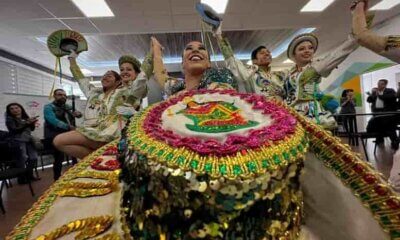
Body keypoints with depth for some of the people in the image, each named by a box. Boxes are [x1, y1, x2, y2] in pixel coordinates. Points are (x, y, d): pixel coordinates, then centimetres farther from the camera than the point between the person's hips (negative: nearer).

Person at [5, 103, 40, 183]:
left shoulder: (25, 118, 12)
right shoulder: (9, 119, -1)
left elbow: (32, 129, 13)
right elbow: (15, 130, -13)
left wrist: (32, 123, -8)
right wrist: (27, 123, -23)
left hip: (28, 140, 5)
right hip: (17, 141, -5)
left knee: (34, 158, 5)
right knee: (22, 159, -11)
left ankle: (29, 175, 19)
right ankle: (21, 177, -1)